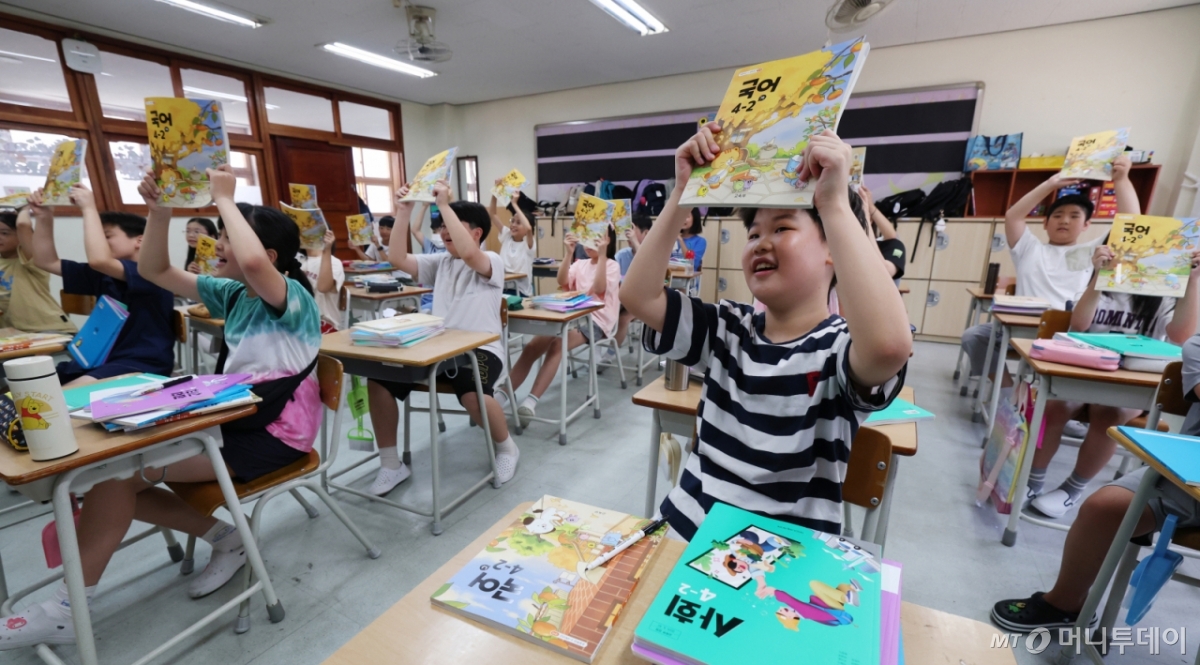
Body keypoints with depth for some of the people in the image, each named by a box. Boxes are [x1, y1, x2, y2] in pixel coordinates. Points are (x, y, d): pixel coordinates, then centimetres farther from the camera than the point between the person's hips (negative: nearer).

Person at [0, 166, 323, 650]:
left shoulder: (292, 298, -16)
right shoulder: (231, 294, 10)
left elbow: (252, 263, -39)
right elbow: (156, 271, 13)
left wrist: (225, 199, -24)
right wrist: (160, 211, -3)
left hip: (274, 435, -9)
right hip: (234, 420, 9)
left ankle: (66, 610, 5)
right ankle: (223, 537, 10)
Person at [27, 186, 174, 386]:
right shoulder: (104, 274, 15)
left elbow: (99, 260, -29)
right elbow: (47, 262, 20)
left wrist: (89, 208, -18)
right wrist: (43, 217, 7)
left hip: (143, 365, -9)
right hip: (104, 359, 9)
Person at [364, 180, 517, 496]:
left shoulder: (491, 262, -3)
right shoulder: (440, 263, 17)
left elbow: (467, 254, -26)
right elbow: (398, 259, 7)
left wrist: (444, 204, -22)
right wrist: (403, 212, -1)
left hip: (480, 350, -6)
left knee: (473, 394, -37)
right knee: (378, 380, -12)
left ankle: (506, 448, -3)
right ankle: (391, 464, 3)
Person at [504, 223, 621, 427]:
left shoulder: (612, 266, 4)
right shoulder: (580, 264, 18)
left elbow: (599, 288, -16)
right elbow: (562, 282, 0)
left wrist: (602, 255, -17)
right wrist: (569, 253, -8)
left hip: (596, 321, -5)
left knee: (557, 345, -33)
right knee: (531, 347, -17)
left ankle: (531, 401, -37)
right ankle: (502, 395, -19)